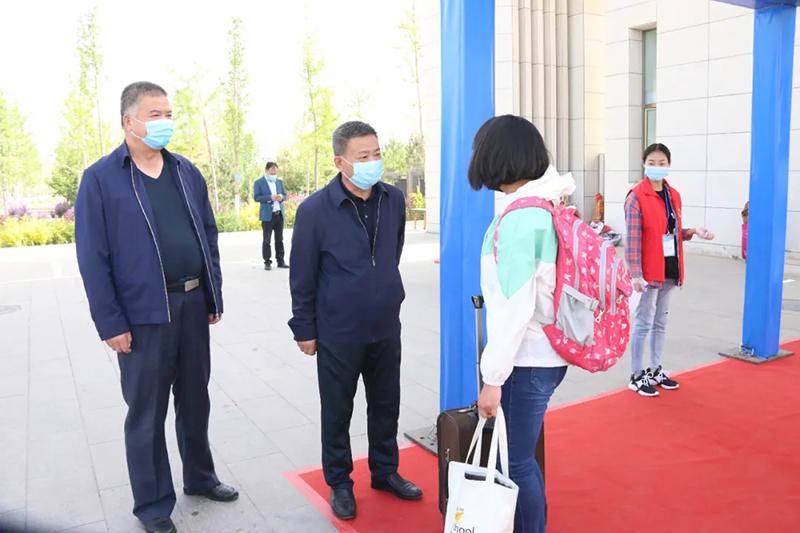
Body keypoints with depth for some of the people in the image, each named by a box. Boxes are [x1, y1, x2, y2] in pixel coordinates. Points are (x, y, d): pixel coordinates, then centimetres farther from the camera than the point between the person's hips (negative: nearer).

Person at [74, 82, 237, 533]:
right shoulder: (101, 178, -7)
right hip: (143, 313, -5)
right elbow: (93, 257, -9)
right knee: (147, 412, 8)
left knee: (196, 399, 18)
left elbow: (209, 235, 11)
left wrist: (214, 296, 8)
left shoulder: (187, 172, 8)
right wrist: (111, 323, -11)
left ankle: (200, 476, 38)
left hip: (193, 304, 5)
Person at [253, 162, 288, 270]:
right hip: (267, 215, -5)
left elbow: (285, 194, 16)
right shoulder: (259, 182, -2)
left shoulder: (280, 181, 14)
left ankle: (280, 261, 14)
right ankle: (267, 262, 3)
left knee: (279, 239, 9)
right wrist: (270, 197, -22)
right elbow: (256, 197, -11)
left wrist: (282, 197, -8)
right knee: (266, 240, -1)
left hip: (279, 214, 5)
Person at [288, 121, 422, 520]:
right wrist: (304, 329, -4)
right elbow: (302, 277, -8)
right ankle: (339, 484, 32)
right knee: (337, 412, 12)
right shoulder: (315, 210, -15)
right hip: (338, 333, -4)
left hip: (387, 329, 4)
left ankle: (385, 471, 39)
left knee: (386, 405, 18)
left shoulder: (393, 200, -3)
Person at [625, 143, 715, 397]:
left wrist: (694, 232, -1)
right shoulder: (636, 197, -12)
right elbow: (632, 239, -17)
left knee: (660, 323, 16)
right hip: (649, 271, -7)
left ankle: (656, 370, 29)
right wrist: (636, 274, -22)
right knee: (643, 323, 0)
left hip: (669, 270, 7)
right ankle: (637, 376, 11)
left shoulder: (674, 196, 9)